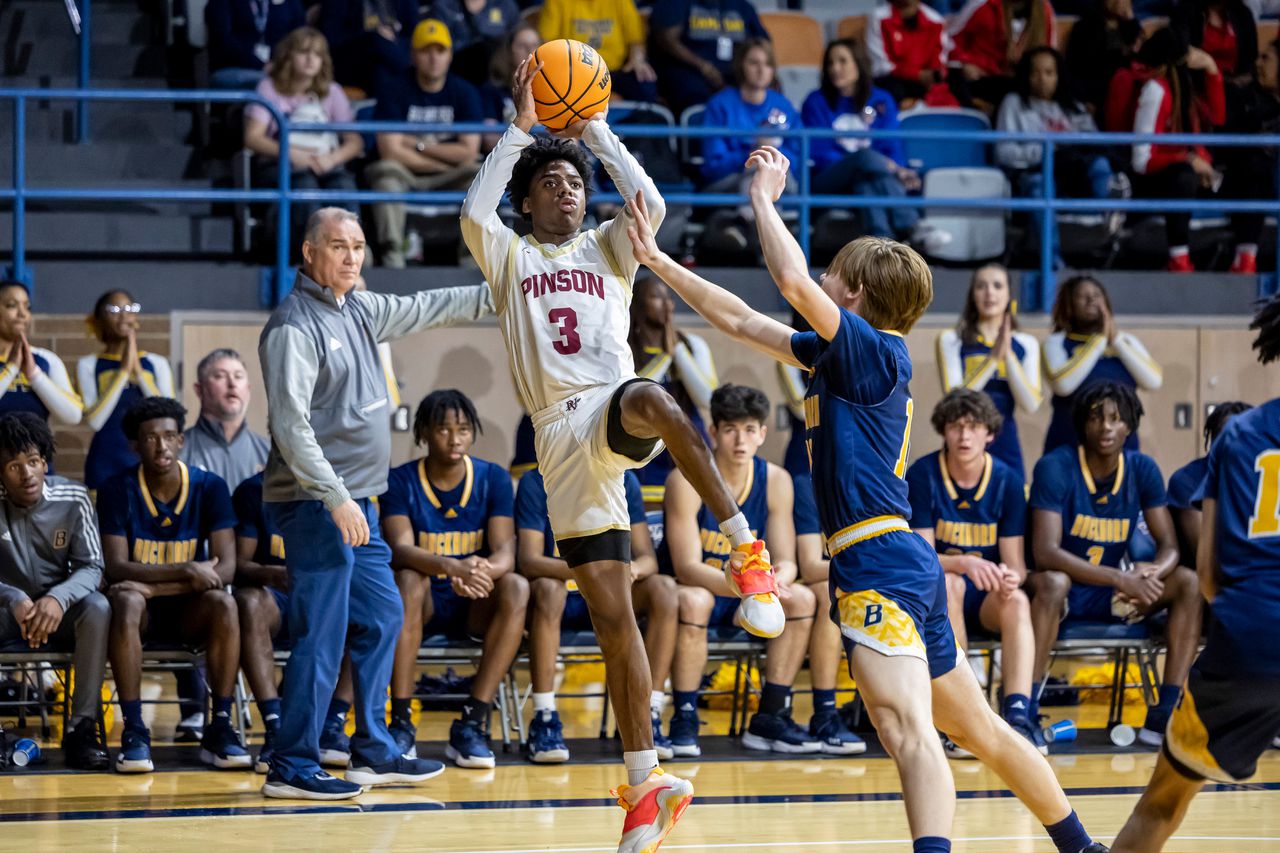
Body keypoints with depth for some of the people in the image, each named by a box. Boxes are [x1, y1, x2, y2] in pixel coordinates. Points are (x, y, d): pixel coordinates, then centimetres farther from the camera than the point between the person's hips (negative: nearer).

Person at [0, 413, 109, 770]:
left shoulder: (73, 499, -11)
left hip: (58, 608, 1)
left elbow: (92, 567, -11)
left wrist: (58, 598, -33)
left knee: (97, 607, -32)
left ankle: (82, 728, -28)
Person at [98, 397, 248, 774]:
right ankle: (134, 732, -35)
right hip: (142, 614, -1)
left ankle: (220, 727, -27)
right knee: (126, 601, -36)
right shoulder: (117, 491, -7)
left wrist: (155, 586, -23)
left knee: (223, 603, -32)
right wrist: (187, 570, -28)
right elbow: (116, 567, -16)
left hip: (188, 613, 1)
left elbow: (225, 568, -13)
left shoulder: (210, 487, -5)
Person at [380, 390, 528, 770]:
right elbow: (400, 550, -22)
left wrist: (482, 571, -38)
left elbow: (505, 553, -12)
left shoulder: (493, 479, -2)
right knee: (408, 580, -34)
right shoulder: (400, 481, -6)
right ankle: (401, 722, -33)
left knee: (516, 588, -29)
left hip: (474, 608, 1)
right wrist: (453, 567, -42)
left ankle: (473, 722, -30)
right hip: (424, 606, -1)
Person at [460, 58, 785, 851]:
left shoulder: (608, 248, 19)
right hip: (561, 439, 2)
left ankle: (750, 550, -43)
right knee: (612, 615, 0)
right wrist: (521, 130, 0)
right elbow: (474, 213, -3)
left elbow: (652, 204, -1)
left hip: (611, 411, -2)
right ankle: (646, 782, 6)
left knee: (650, 400, -43)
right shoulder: (509, 257, 18)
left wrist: (597, 130, 3)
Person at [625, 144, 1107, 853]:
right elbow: (741, 322, 25)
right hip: (904, 564, 10)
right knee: (978, 729, 19)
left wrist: (763, 196, -8)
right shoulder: (838, 357, 17)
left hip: (882, 564, -10)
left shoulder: (875, 350, -8)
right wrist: (657, 262, 26)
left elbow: (794, 282, -22)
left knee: (908, 731, -27)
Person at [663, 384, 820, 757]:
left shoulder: (776, 481, -6)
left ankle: (770, 718, -9)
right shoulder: (687, 480, -20)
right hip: (688, 589, -5)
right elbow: (687, 568, -26)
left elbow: (786, 562, -7)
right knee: (694, 600, -38)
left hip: (739, 600, 5)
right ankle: (683, 719, -26)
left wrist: (778, 579, -34)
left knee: (802, 599, -18)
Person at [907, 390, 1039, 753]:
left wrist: (1010, 577, -31)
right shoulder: (921, 475, -9)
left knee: (1017, 601, -31)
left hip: (988, 599, 2)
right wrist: (964, 564, -35)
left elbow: (1015, 563, -5)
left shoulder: (1008, 481, -2)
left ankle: (1018, 713, -45)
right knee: (947, 584, -36)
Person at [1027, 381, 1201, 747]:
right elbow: (1045, 552, -26)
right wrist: (1120, 579, -35)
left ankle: (1165, 713, -23)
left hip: (1113, 593, 5)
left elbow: (1169, 547, -3)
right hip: (1064, 591, -5)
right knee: (1051, 581, -39)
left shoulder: (1142, 470, -2)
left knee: (1189, 583, -17)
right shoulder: (1055, 468, -16)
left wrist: (1149, 575, -29)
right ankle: (1026, 709, -35)